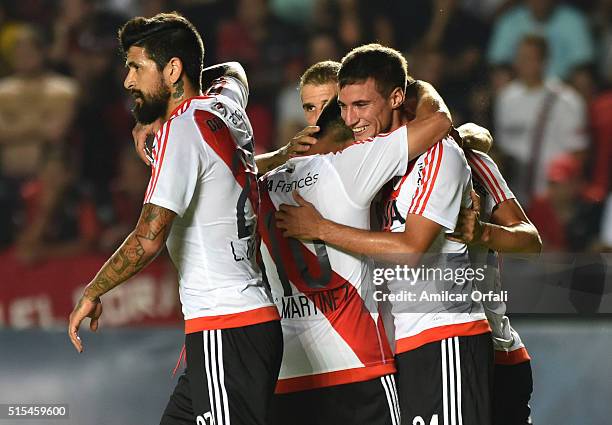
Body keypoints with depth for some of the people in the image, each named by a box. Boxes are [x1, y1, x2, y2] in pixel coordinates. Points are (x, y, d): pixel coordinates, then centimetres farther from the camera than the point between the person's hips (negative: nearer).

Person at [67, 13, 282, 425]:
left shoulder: (182, 130, -11)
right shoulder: (227, 108, 14)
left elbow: (148, 239, -19)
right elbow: (233, 72, 42)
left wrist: (91, 294, -6)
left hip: (225, 330, -9)